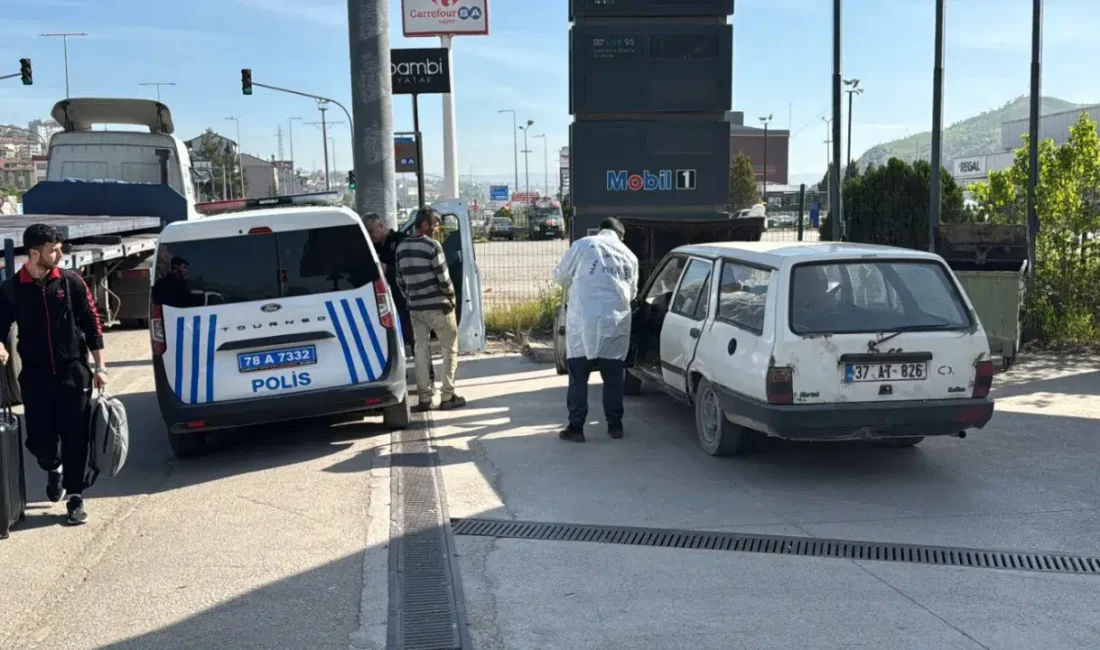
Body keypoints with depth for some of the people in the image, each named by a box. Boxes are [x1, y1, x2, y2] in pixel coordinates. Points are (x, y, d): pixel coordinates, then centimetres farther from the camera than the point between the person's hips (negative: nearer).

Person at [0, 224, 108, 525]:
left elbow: (92, 324, 2)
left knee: (75, 437, 1)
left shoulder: (71, 282, -2)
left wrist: (100, 367, 0)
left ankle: (76, 498, 13)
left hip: (74, 373, -1)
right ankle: (54, 469, 37)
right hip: (35, 376, 1)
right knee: (39, 438, 3)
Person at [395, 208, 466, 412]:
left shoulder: (401, 247, 7)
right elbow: (443, 279, -15)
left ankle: (424, 398, 10)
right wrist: (450, 294, 3)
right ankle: (447, 396, 4)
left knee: (420, 351, 10)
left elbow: (400, 281, 11)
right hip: (438, 306, -6)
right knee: (450, 349, 5)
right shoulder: (432, 246, -14)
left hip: (415, 307, 6)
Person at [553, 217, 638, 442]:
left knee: (578, 377, 4)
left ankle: (575, 427, 5)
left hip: (583, 322, -2)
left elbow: (560, 275, 10)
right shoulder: (629, 256, 12)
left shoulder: (582, 245, 2)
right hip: (616, 323, 3)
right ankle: (615, 425, 18)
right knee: (614, 377, 13)